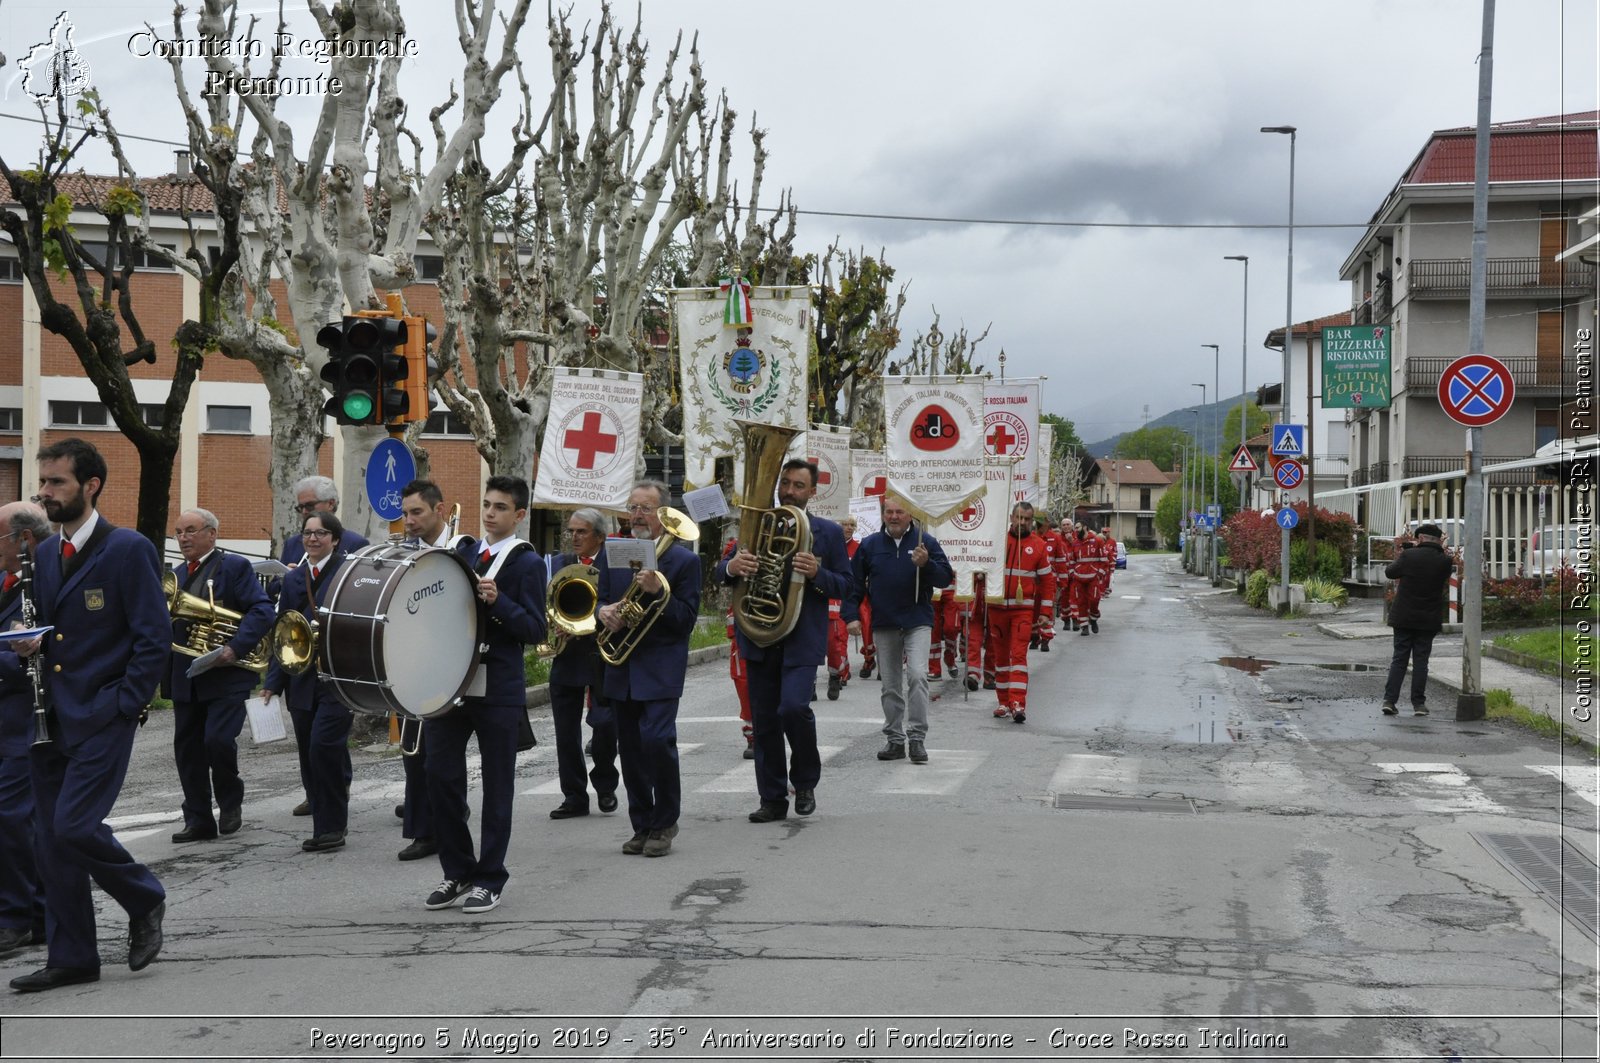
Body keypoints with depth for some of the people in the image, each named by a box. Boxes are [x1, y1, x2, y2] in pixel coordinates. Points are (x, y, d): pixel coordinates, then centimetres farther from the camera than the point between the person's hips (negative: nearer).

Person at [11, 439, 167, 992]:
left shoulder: (129, 550, -9)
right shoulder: (44, 553, 13)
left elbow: (154, 638, -11)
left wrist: (122, 707, -15)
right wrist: (28, 645, 0)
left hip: (102, 718, -7)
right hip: (51, 718, 7)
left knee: (73, 824, -15)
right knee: (50, 839, 7)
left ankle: (145, 901, 11)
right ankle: (71, 957, 18)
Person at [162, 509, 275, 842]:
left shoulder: (235, 566, -3)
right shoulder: (175, 575, 17)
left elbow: (262, 611, -13)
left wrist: (234, 649, -22)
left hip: (226, 675, -6)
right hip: (184, 677, 6)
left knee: (218, 740, -16)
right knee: (187, 749, 6)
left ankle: (230, 800, 10)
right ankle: (198, 819, 15)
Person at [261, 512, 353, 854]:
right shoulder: (293, 579, 14)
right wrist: (274, 680, 9)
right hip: (302, 681, 6)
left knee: (323, 746, -14)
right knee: (309, 755, 7)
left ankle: (333, 827, -3)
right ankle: (325, 826, 18)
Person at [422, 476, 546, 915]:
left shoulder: (527, 563, -5)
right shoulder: (464, 552, 12)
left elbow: (535, 630, -11)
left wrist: (498, 601, -23)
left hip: (499, 689, -5)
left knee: (496, 785, 4)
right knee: (441, 776, 5)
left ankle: (489, 879, 14)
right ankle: (456, 871, 20)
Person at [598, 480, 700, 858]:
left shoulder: (684, 561, -2)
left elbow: (686, 620, -7)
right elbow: (602, 600, 16)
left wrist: (657, 592, -22)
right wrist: (604, 611, -8)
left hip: (661, 669, -5)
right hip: (622, 668, 5)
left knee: (657, 740, -16)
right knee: (630, 750, 8)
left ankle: (664, 824, 0)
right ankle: (642, 826, 18)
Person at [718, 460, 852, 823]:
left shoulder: (828, 532, 5)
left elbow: (844, 585, 4)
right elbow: (722, 573, 8)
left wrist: (817, 574, -17)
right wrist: (732, 567, -17)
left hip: (803, 639, -3)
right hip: (759, 638, 3)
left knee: (793, 706, -20)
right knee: (765, 720, 5)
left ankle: (805, 782, 5)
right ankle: (773, 799, 16)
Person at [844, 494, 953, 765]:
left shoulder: (925, 542, 1)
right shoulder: (869, 545, 5)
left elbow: (946, 578, -2)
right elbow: (854, 583, 8)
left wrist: (926, 564, -19)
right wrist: (852, 615, -1)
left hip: (917, 622, -3)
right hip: (883, 624, 3)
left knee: (916, 674, -18)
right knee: (890, 685, 9)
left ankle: (917, 737, -11)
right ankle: (894, 739, 18)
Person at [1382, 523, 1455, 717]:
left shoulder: (1408, 556, -12)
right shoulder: (1444, 561, -8)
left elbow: (1389, 572, 2)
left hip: (1404, 617, 0)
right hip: (1429, 619, 0)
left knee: (1399, 659, 7)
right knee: (1421, 661, 7)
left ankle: (1390, 699, 0)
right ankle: (1419, 703, 7)